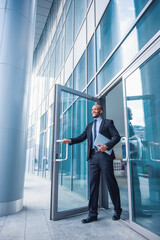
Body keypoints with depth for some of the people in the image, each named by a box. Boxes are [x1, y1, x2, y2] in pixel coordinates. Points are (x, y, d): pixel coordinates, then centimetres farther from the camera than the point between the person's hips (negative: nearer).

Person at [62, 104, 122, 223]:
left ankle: (117, 210, 23)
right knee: (93, 184, 5)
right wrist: (70, 140, -3)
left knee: (111, 183, 4)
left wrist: (107, 146, -18)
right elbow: (82, 137, 13)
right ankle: (92, 214, 15)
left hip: (105, 155, -4)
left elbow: (116, 136, -3)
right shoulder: (90, 126, 21)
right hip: (93, 156, 5)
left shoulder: (108, 122, 6)